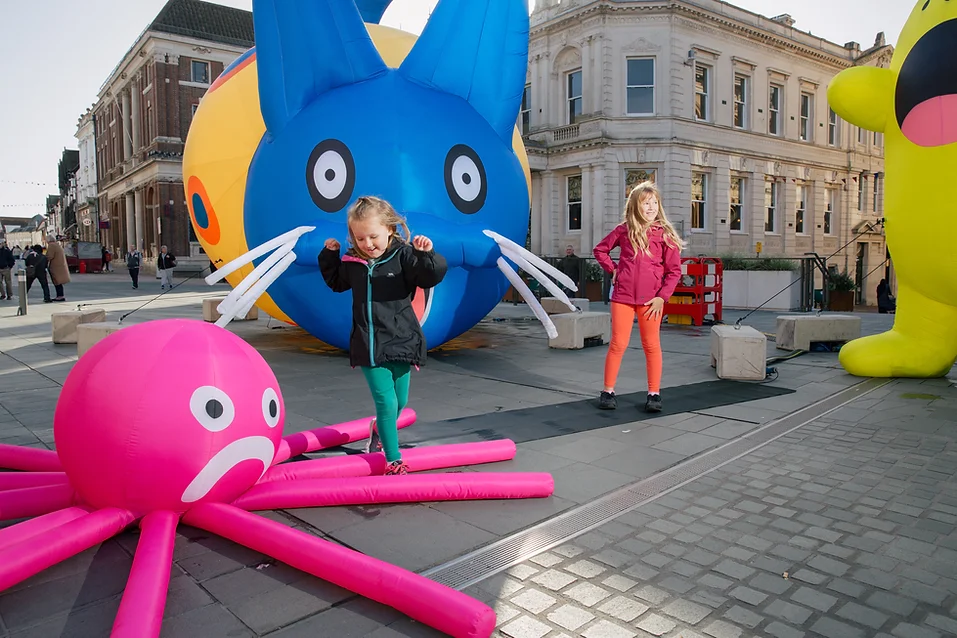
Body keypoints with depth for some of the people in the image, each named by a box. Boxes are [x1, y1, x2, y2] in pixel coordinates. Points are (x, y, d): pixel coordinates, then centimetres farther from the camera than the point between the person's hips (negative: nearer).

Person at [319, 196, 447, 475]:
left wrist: (426, 255, -39)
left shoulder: (404, 256, -9)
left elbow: (432, 275, -22)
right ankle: (393, 460, 10)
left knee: (400, 402, 16)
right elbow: (337, 282, 24)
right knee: (386, 402, -5)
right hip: (368, 346, 1)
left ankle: (380, 427, 49)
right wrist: (329, 255, 11)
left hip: (400, 342, -1)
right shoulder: (352, 262, 3)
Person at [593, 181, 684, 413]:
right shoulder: (624, 230, 4)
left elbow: (674, 270, -1)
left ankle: (654, 393, 15)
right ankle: (608, 391, 12)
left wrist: (662, 297, -9)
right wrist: (613, 270, 6)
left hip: (651, 299, -1)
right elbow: (600, 249, 18)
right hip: (623, 296, 1)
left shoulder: (664, 233, -1)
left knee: (651, 345, 7)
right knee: (618, 343, 3)